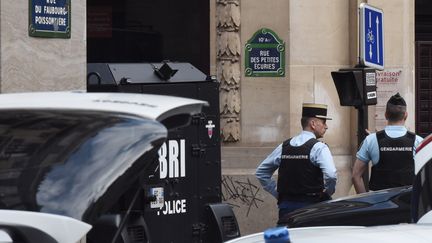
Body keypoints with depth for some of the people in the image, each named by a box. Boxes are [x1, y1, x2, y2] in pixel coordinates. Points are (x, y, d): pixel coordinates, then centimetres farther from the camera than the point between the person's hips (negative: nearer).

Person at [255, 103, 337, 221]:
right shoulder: (318, 147, -7)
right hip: (311, 205, -5)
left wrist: (277, 193, 16)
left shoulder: (283, 147, 10)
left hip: (286, 206, 5)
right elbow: (330, 175, -22)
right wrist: (327, 192, -4)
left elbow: (261, 172, 16)